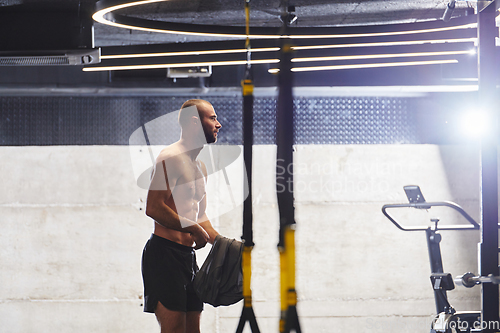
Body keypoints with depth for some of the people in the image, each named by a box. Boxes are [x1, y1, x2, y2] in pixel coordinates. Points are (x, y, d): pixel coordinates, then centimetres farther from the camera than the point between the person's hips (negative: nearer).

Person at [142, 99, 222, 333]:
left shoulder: (200, 166, 21)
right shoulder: (171, 158, -11)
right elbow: (153, 208, -21)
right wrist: (193, 229, -17)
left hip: (188, 253, 10)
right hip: (165, 252, -10)